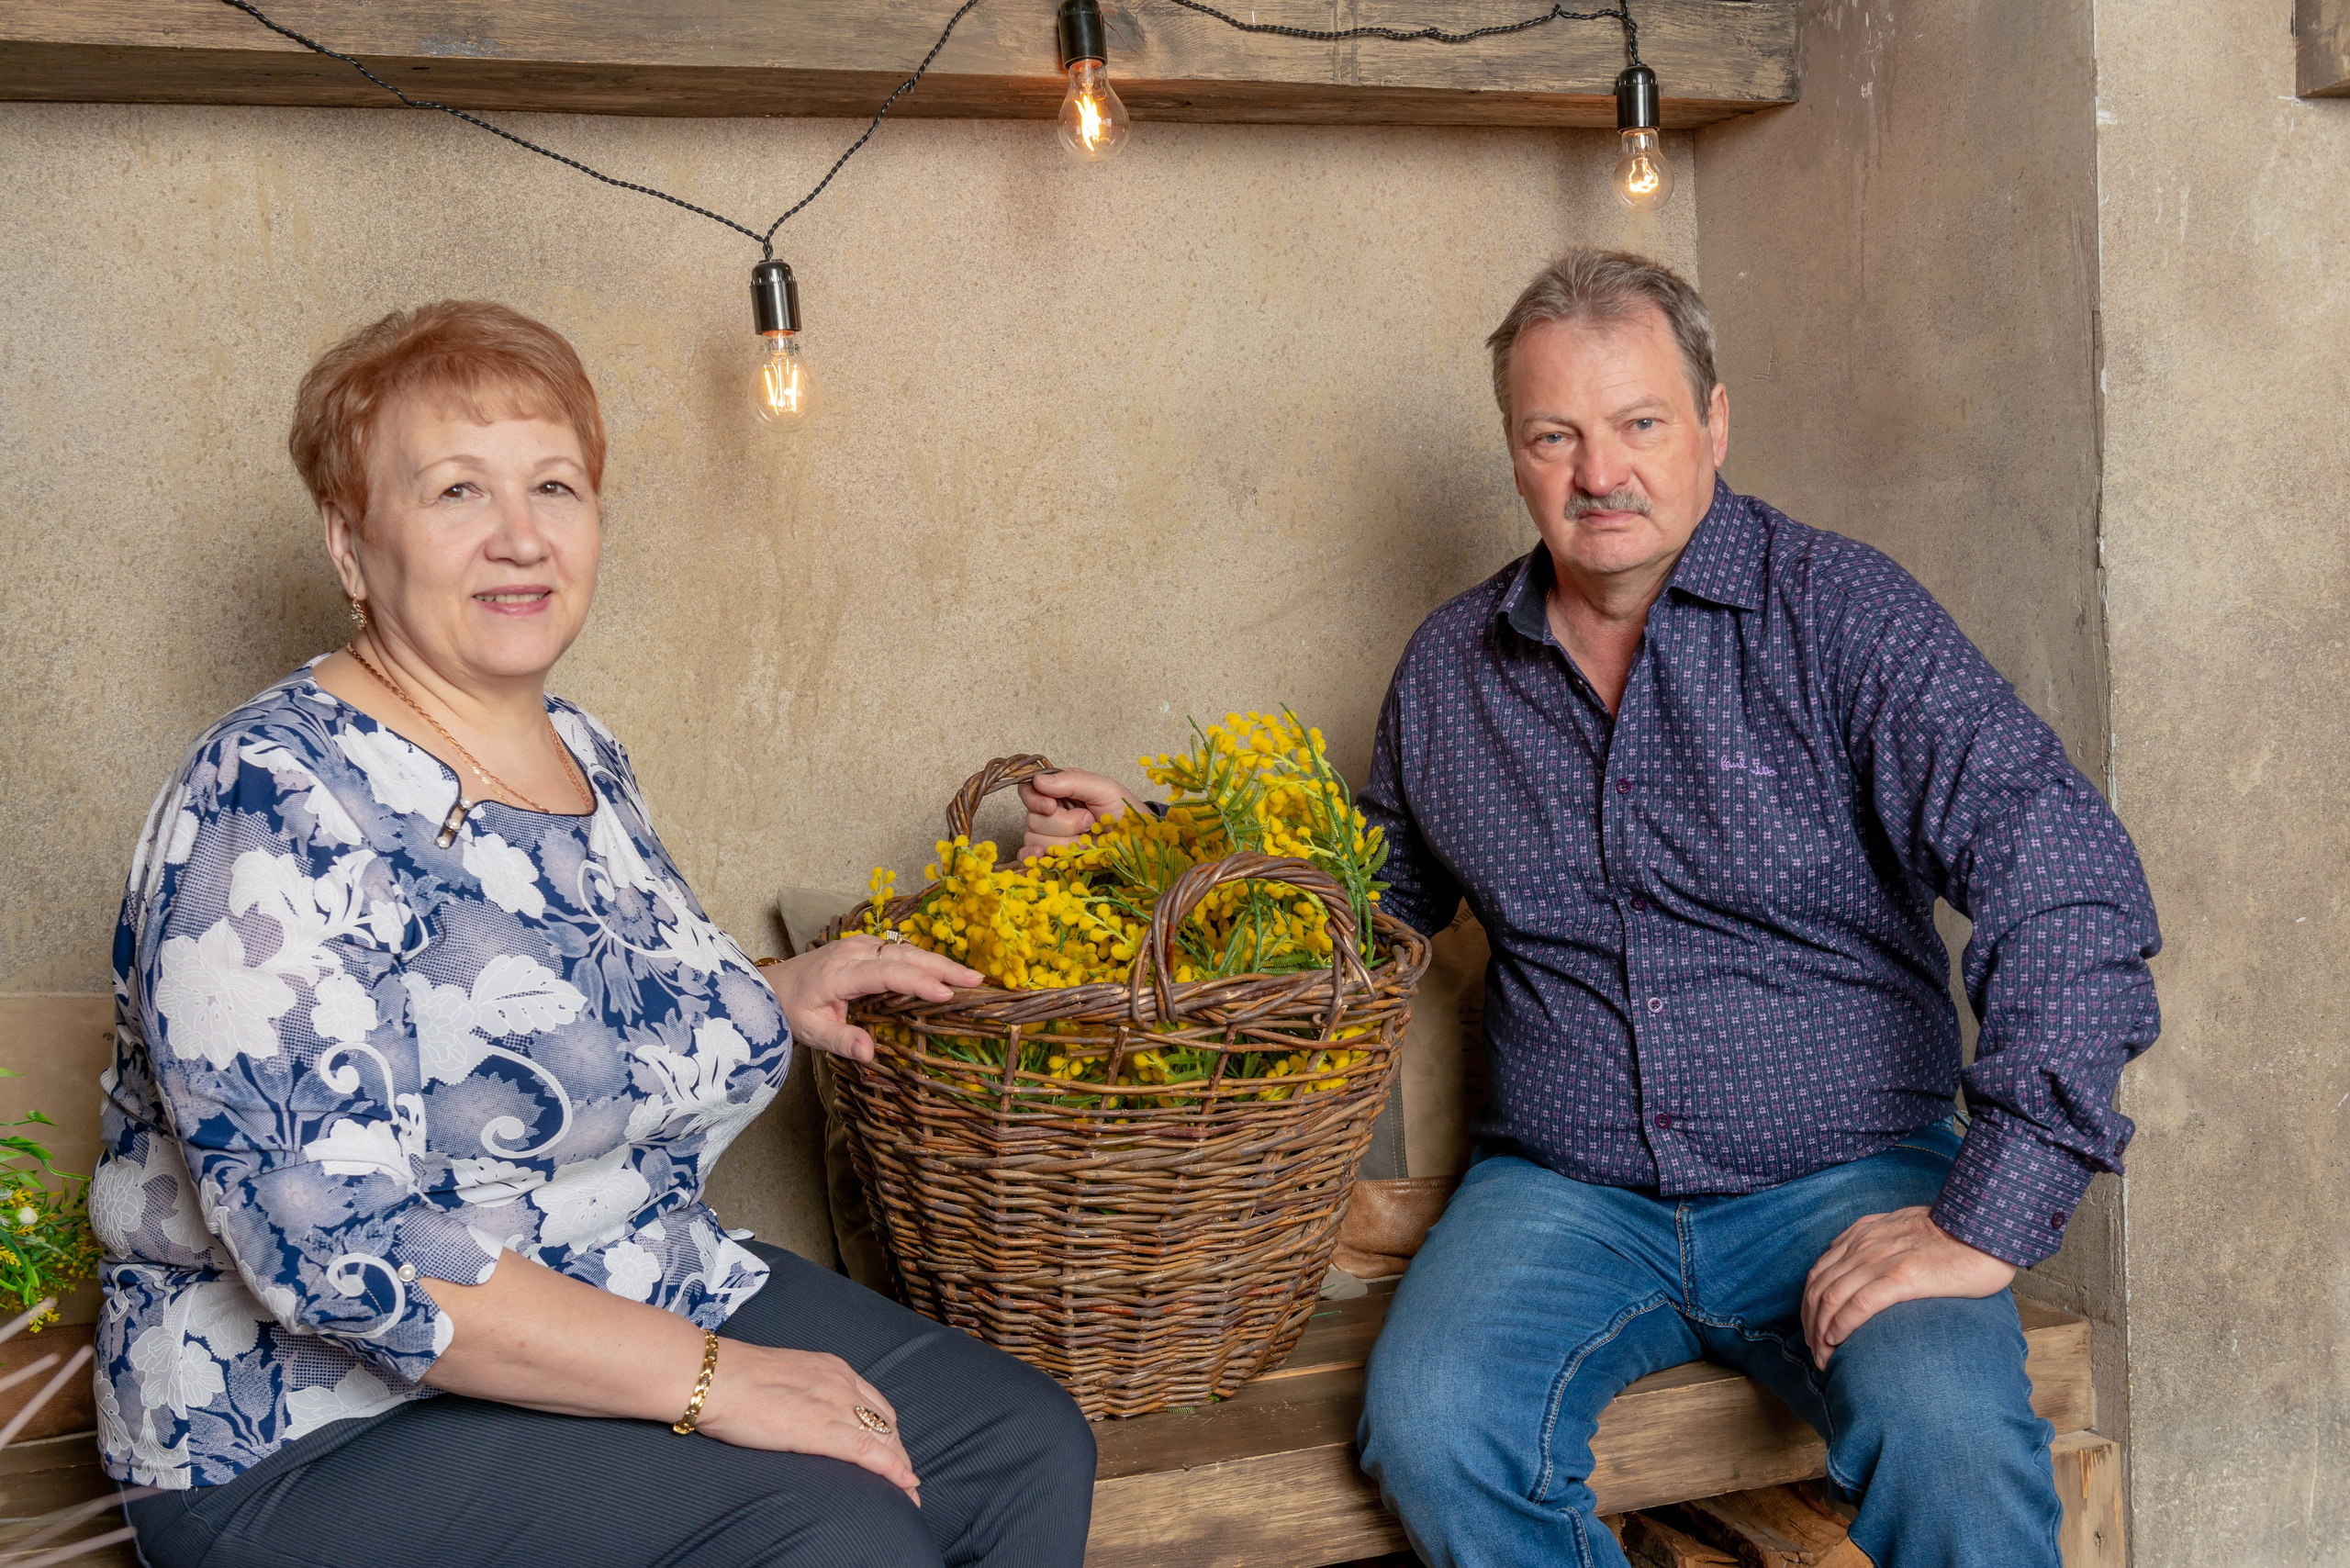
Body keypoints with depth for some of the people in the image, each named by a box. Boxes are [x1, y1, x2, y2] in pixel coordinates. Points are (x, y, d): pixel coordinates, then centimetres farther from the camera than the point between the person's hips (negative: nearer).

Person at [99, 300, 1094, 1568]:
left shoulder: (584, 755, 6)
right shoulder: (271, 806, -20)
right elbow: (334, 1247, -28)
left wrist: (770, 999, 8)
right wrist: (706, 1378, -26)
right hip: (330, 1427, -8)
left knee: (1029, 1448, -6)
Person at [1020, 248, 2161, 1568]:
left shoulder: (1841, 615, -6)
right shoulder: (1449, 669, 9)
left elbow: (2068, 877, -16)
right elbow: (1373, 892, 26)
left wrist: (1988, 1220, -21)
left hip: (1845, 1184, -3)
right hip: (1565, 1194, 3)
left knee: (1949, 1435, -32)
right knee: (1432, 1426, -25)